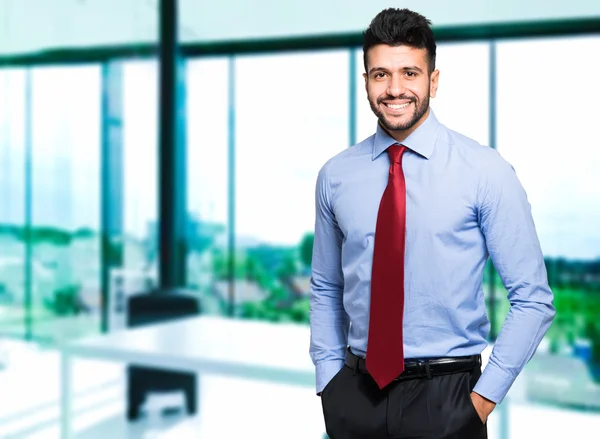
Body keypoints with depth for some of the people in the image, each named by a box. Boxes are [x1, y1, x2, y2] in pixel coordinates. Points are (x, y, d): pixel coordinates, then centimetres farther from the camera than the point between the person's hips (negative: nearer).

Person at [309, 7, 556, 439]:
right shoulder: (335, 176, 0)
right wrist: (329, 382, 3)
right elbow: (325, 290, 9)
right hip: (355, 394, 3)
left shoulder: (486, 172, -9)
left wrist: (485, 396, -9)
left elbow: (533, 299, -6)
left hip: (445, 398, -2)